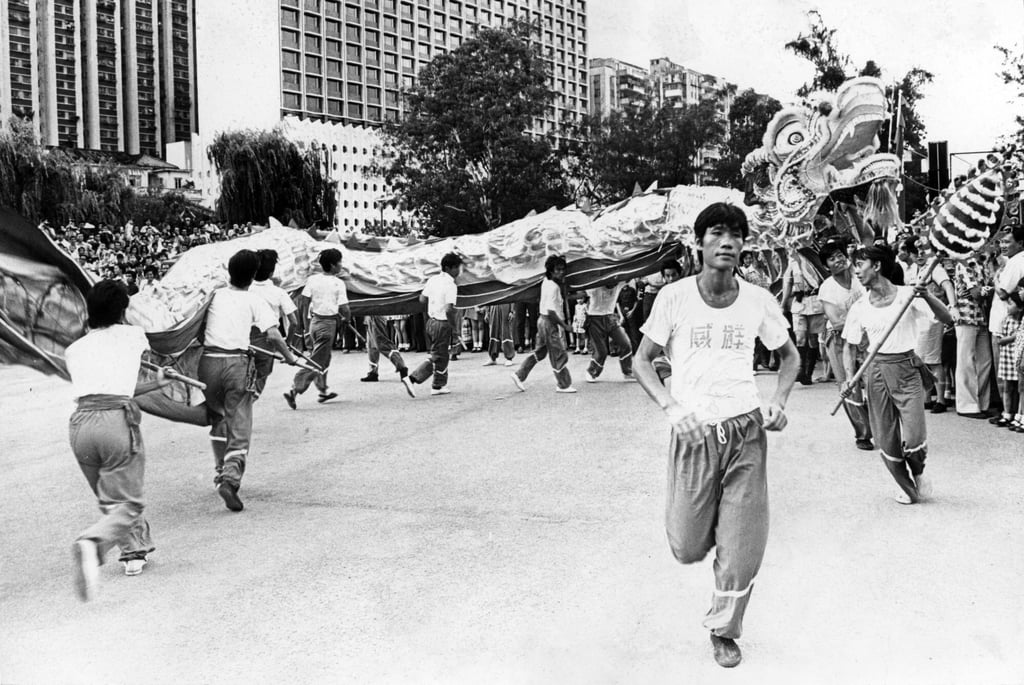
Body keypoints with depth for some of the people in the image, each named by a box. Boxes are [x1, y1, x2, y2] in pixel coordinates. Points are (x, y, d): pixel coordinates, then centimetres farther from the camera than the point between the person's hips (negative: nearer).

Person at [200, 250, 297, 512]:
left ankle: (221, 472, 26)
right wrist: (289, 356, 10)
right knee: (240, 426, -1)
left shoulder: (215, 295, 12)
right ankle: (231, 479, -18)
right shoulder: (255, 301, 5)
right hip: (237, 363, -3)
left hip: (209, 360, 3)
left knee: (217, 417, 22)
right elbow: (272, 335, -4)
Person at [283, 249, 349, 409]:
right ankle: (294, 390, -14)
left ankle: (323, 391, 31)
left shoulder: (312, 279, 3)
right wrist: (346, 318, 8)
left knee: (323, 358, 21)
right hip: (329, 323, -6)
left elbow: (304, 302, 2)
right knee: (316, 361, -4)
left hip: (314, 321, 6)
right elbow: (344, 309, -13)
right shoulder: (338, 283, -11)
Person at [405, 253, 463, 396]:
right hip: (442, 324, -8)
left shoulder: (433, 279, 6)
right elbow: (449, 309, -26)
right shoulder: (451, 285, -18)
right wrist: (454, 326, -14)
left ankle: (412, 378, 15)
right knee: (440, 357, 8)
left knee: (435, 357, 19)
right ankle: (437, 386, 19)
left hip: (431, 321, 8)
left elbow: (422, 299, 13)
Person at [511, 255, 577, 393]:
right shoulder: (553, 287, -21)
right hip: (551, 323, -9)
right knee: (559, 355, 1)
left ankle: (519, 375, 20)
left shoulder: (546, 281, 3)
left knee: (539, 351, 19)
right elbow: (551, 311, -25)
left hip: (543, 320, 9)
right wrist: (564, 325, -18)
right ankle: (563, 385, 11)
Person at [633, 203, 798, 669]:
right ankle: (698, 526, 39)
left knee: (744, 545, 3)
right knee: (688, 548, 3)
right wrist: (670, 407, -12)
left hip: (746, 430, 1)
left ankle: (724, 630, 24)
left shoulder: (758, 300, 2)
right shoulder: (674, 297, -3)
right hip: (694, 433, -1)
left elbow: (789, 356, 17)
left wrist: (778, 401, -1)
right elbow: (643, 361, 3)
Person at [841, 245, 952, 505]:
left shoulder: (908, 295, -6)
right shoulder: (859, 307, 3)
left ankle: (919, 473, 23)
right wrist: (850, 378, -5)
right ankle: (908, 489, 28)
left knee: (913, 440, -12)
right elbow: (850, 346, 11)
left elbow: (947, 319, -13)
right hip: (876, 372, 3)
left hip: (907, 369, -3)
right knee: (886, 440, 5)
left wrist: (926, 296, -30)